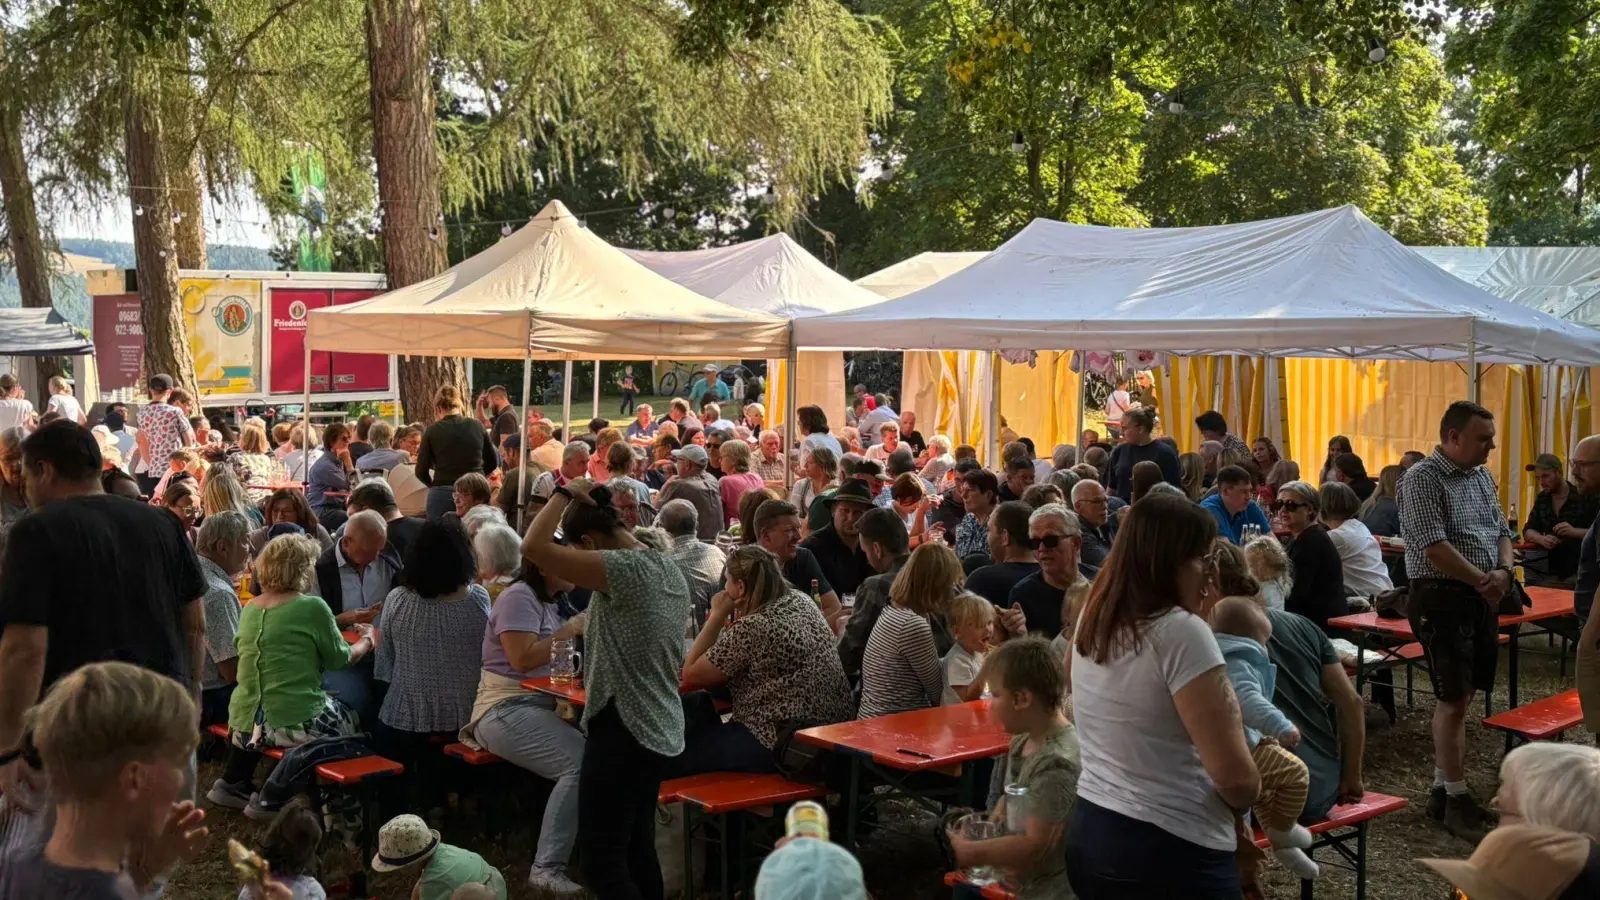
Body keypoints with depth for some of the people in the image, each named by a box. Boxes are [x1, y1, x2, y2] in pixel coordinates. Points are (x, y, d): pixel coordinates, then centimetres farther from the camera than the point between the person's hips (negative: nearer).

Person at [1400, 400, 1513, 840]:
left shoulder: (1482, 476, 12)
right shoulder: (1422, 479, -13)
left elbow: (1501, 531, 17)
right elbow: (1433, 545, -20)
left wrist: (1503, 571, -3)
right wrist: (1483, 579, -13)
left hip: (1481, 598, 8)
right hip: (1441, 597, -8)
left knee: (1463, 696, 12)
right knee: (1454, 698, -5)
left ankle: (1442, 788, 22)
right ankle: (1456, 799, 3)